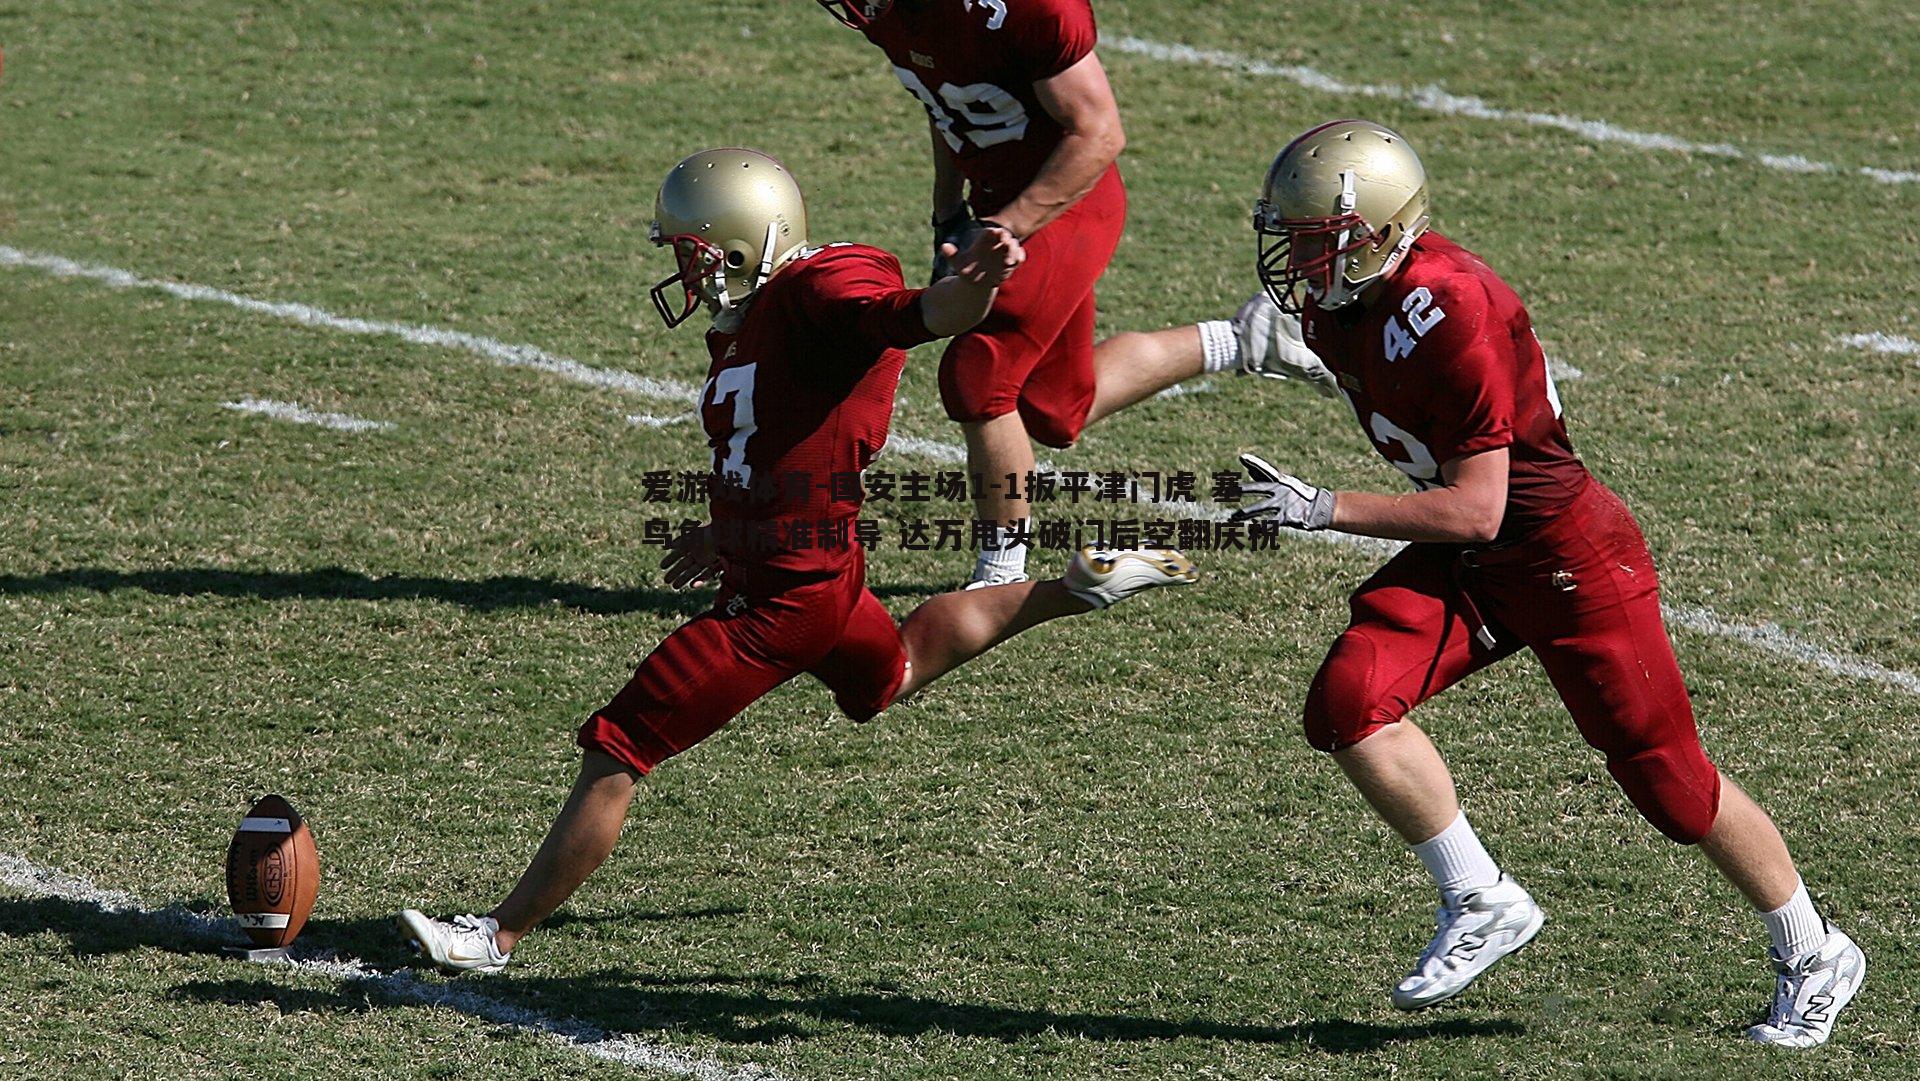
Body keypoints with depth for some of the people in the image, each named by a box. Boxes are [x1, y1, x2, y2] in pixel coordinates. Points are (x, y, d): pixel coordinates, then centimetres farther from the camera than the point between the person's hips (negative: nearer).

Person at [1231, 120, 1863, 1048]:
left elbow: (1474, 511, -28)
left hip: (1567, 554, -8)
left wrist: (1322, 510, -30)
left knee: (1668, 780, 3)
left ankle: (1813, 959, 24)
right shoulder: (1332, 308, -2)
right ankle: (1481, 903, 0)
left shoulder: (1446, 313, -29)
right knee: (1348, 702, -15)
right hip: (1464, 562, 8)